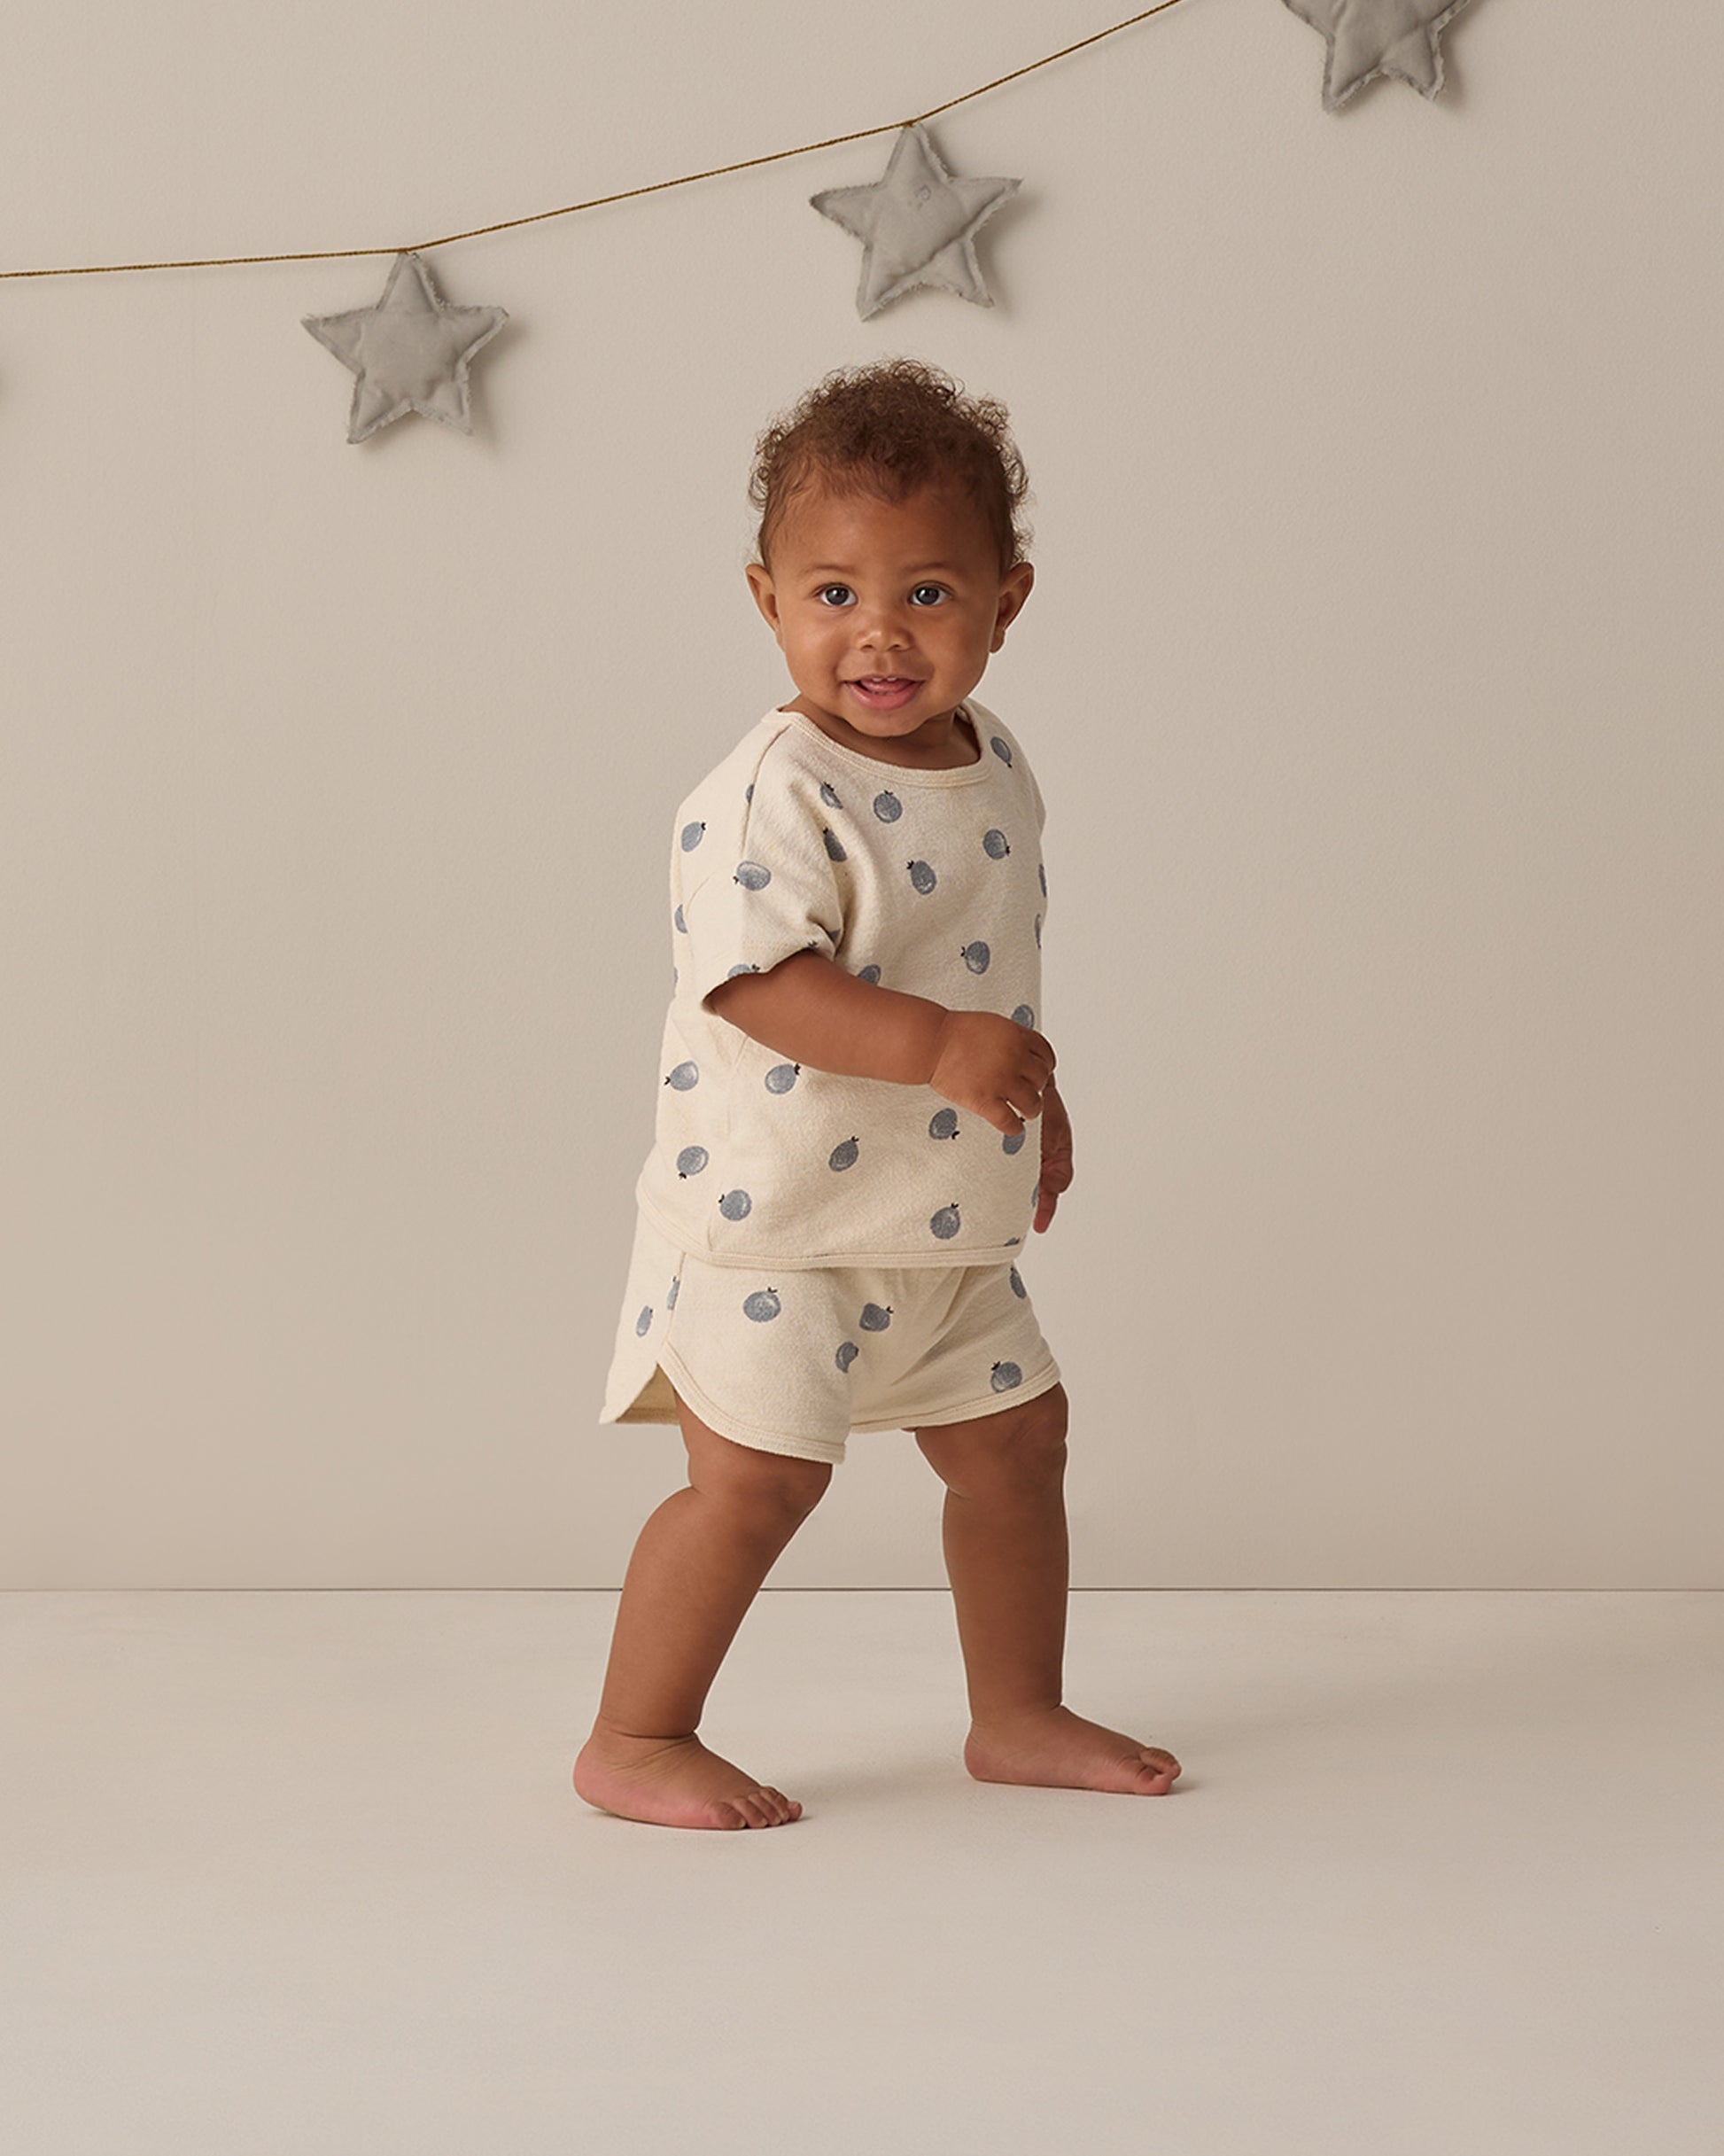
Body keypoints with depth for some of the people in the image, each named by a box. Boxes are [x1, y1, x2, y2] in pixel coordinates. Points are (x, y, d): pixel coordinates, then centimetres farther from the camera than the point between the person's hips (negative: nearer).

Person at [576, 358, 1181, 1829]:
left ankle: (1020, 1716, 32)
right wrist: (940, 1047, -37)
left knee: (1015, 1435, 16)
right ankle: (632, 1740, 8)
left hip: (946, 1223, 9)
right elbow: (754, 979, -31)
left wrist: (1033, 1094, 24)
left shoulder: (997, 770, 6)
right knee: (757, 1473, -9)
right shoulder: (773, 794, -21)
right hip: (774, 1220, -8)